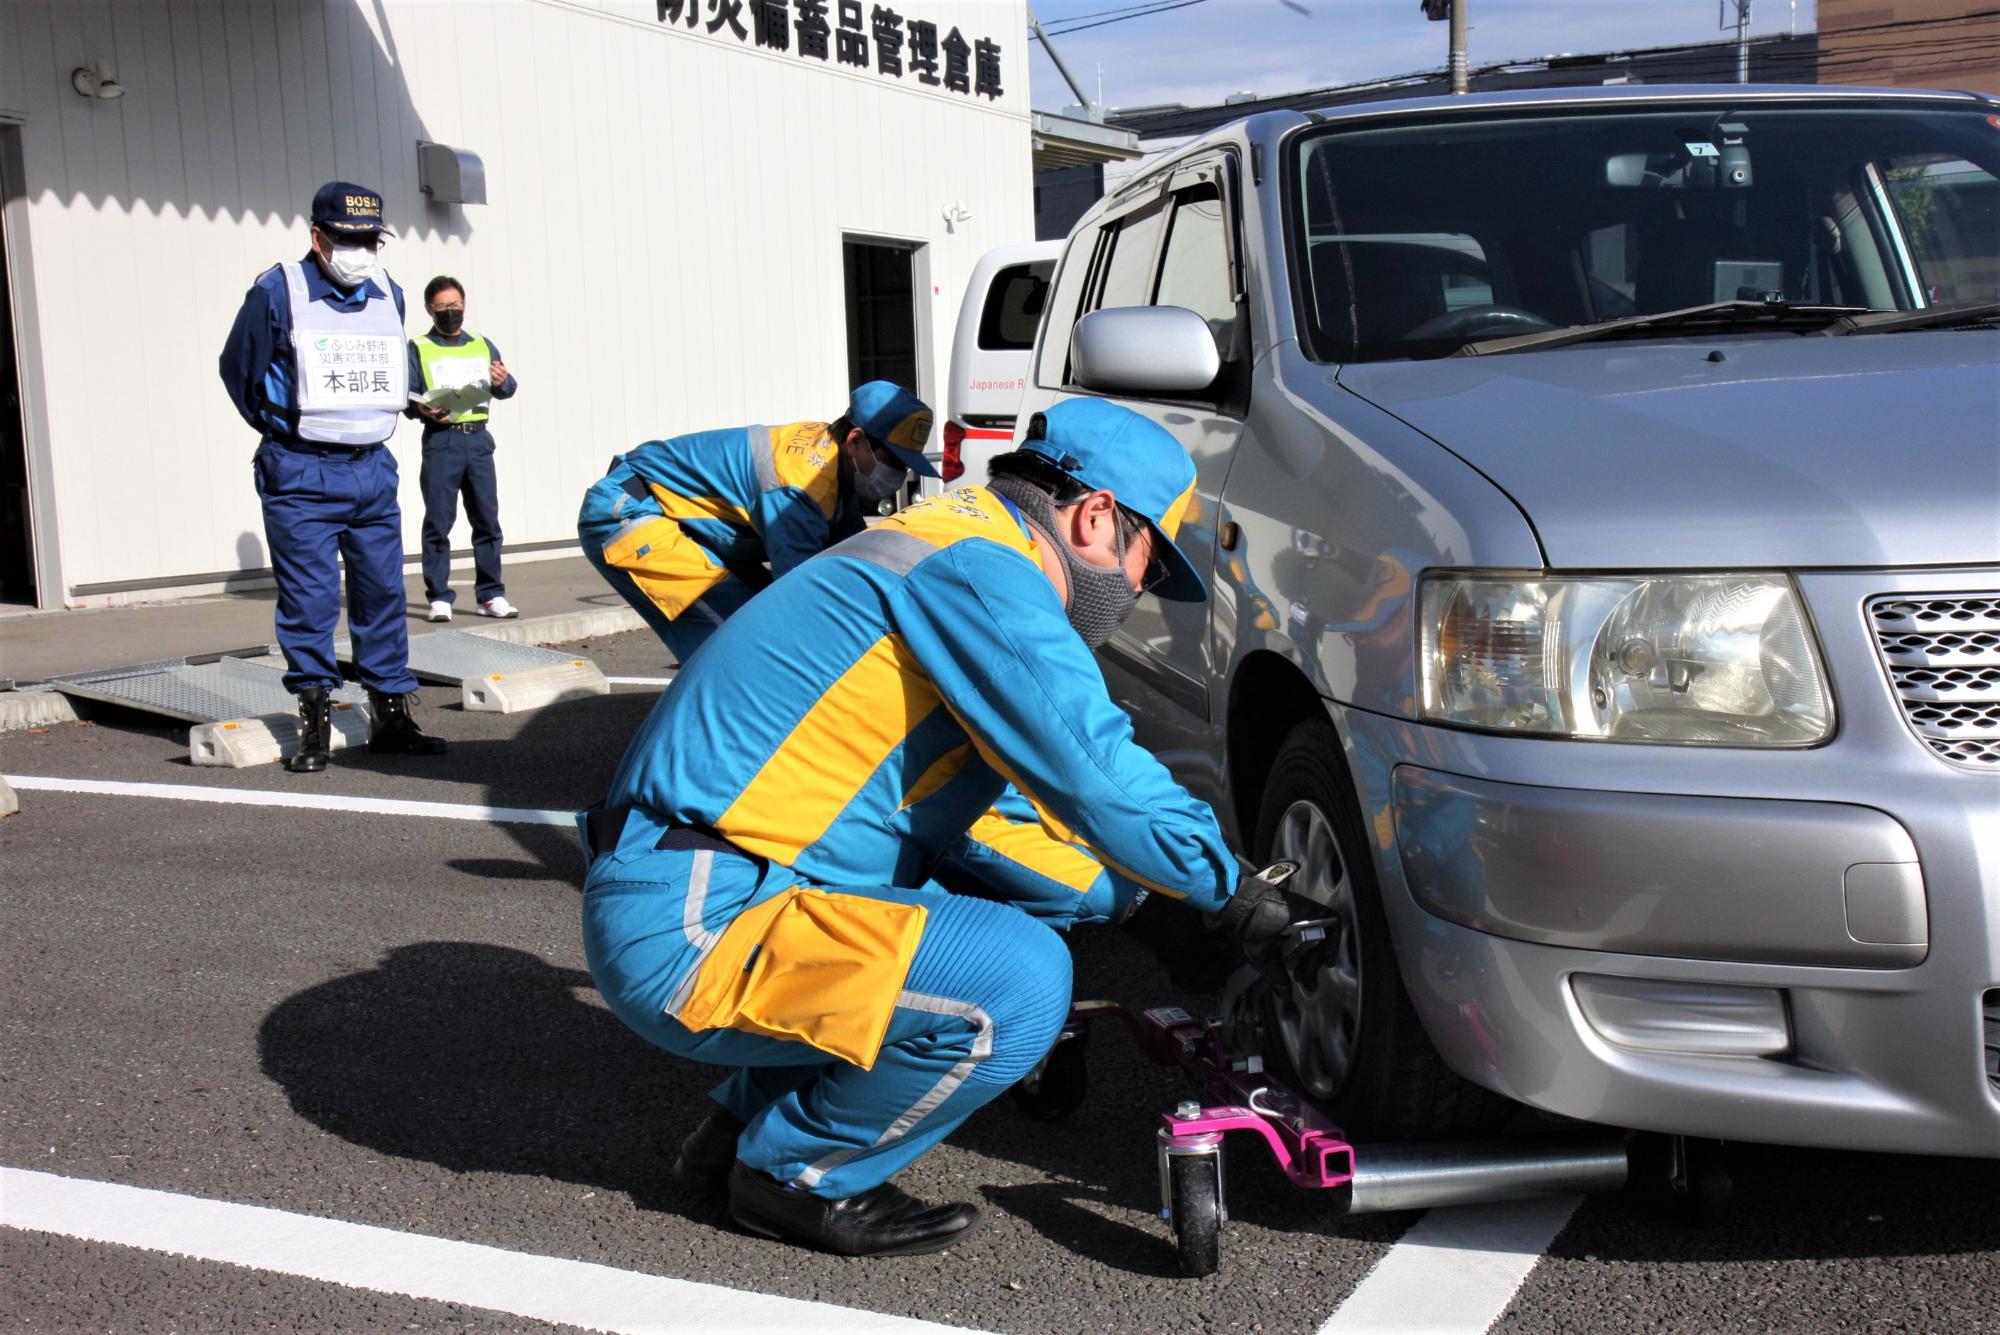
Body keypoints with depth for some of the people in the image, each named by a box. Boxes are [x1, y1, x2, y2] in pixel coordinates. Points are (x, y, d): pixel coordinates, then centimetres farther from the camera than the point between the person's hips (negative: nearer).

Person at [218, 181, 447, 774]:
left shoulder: (388, 293, 9)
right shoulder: (277, 291, -6)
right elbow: (239, 369, 4)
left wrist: (369, 428, 15)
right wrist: (283, 432, 8)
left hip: (373, 469, 5)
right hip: (301, 474, -4)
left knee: (383, 592, 6)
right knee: (309, 599, -4)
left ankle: (391, 714, 14)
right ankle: (314, 723, 4)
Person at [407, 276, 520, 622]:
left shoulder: (483, 345, 18)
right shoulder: (418, 348, 9)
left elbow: (505, 388, 11)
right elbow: (408, 396, 1)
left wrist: (504, 382, -13)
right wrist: (423, 409, -21)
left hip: (478, 438, 3)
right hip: (440, 440, -3)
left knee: (487, 519, 2)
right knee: (438, 520, -4)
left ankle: (491, 595, 7)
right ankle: (439, 597, -1)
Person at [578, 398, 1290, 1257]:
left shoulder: (941, 552, 20)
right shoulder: (981, 571, -13)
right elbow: (1093, 771, -17)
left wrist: (1138, 894, 29)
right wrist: (1230, 897, -2)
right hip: (688, 930, -11)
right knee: (1019, 983, -20)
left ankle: (739, 1136, 21)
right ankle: (800, 1177, 1)